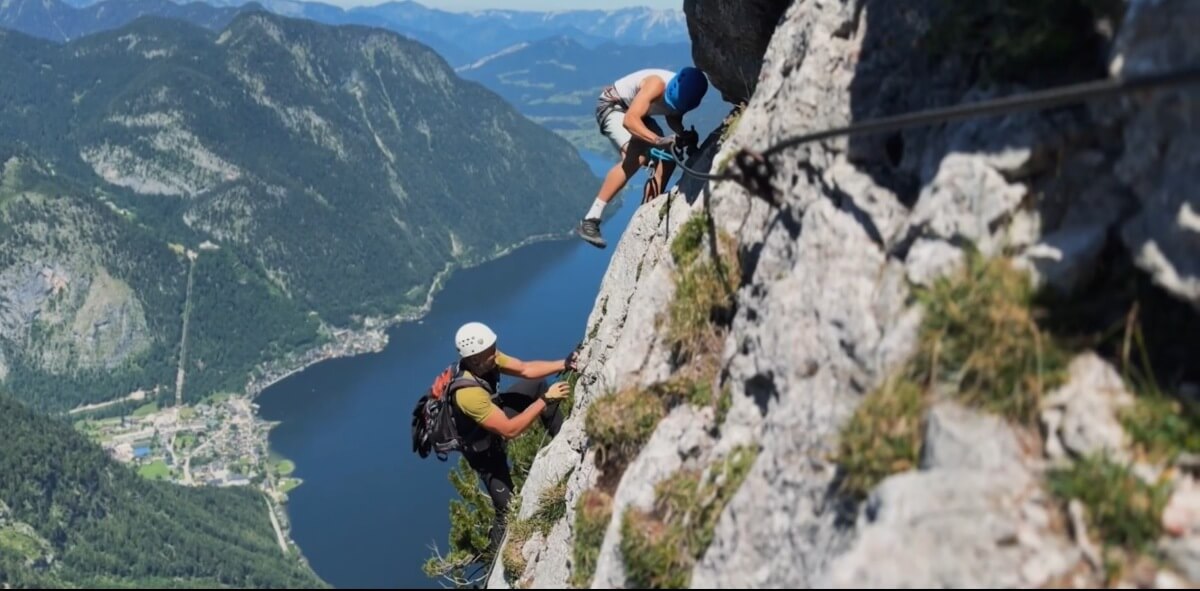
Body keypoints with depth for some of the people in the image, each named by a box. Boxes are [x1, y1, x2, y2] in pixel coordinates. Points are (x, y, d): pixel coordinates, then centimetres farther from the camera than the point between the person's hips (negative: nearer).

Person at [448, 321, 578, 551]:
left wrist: (564, 364, -24)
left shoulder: (486, 358, -22)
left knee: (537, 385, 7)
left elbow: (524, 369, -11)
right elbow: (510, 430, -39)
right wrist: (545, 400, -38)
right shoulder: (469, 393, -44)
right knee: (507, 508, -5)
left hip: (494, 414, 8)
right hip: (484, 447, -8)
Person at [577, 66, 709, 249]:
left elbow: (673, 118, 5)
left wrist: (683, 135, -17)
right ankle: (591, 219, -29)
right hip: (612, 106, -8)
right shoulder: (657, 84, -35)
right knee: (635, 158, -29)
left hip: (635, 111, 8)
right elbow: (629, 120, -43)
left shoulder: (682, 92, -13)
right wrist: (658, 140, -55)